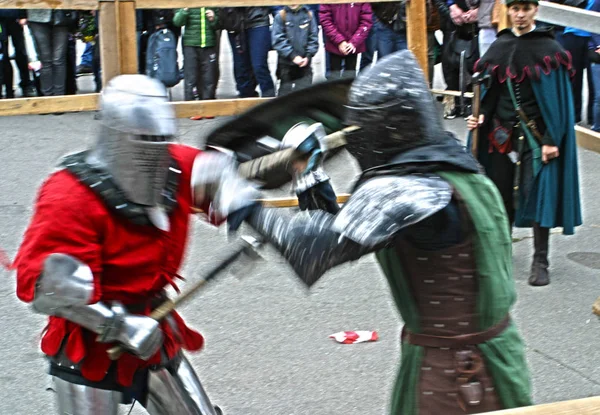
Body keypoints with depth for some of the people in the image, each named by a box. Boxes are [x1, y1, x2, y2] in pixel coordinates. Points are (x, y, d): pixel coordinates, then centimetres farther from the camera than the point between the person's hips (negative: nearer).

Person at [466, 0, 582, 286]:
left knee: (538, 194, -6)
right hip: (503, 132, 4)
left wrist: (552, 139, -14)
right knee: (502, 193, 9)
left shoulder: (549, 48, -6)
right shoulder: (500, 47, 7)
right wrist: (481, 116, -8)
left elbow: (558, 96, -8)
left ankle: (540, 261, 4)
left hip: (536, 134, -4)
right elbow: (491, 89, 10)